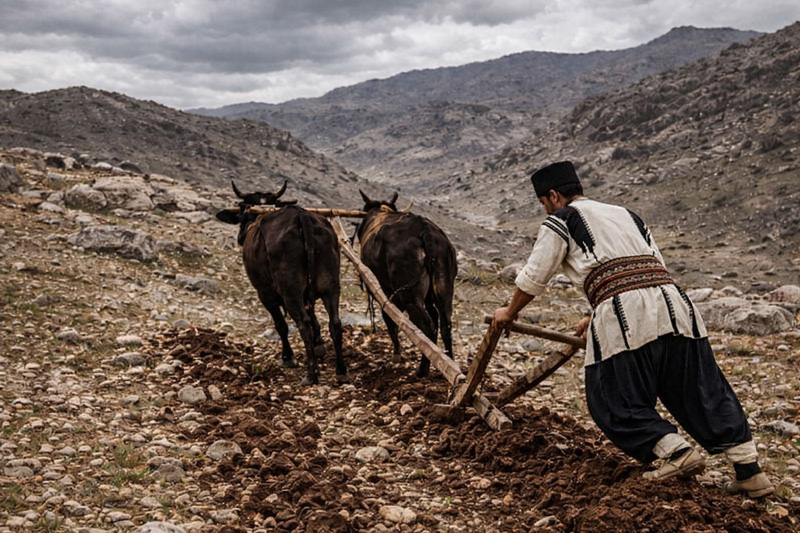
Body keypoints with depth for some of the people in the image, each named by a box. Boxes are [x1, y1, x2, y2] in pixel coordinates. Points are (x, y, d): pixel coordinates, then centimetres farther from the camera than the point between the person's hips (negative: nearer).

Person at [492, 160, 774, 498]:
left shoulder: (560, 221, 13)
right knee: (703, 391, 9)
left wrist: (509, 313, 33)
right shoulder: (626, 215, 32)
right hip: (673, 304, 6)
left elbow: (533, 279, 15)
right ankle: (749, 469, 4)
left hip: (622, 313, -6)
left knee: (615, 401, 6)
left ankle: (676, 451, -10)